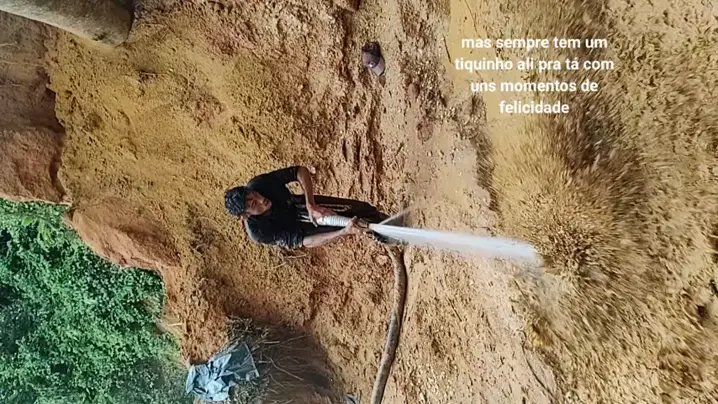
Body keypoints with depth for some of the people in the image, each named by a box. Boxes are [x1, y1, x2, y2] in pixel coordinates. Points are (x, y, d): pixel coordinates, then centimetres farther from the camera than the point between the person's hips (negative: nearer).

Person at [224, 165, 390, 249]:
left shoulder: (259, 183, -31)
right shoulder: (259, 232, -38)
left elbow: (301, 171, -24)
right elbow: (304, 241, -39)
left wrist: (310, 205, -36)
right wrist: (345, 232, -51)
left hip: (303, 204, 4)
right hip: (297, 227, -3)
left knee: (362, 208, 3)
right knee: (363, 222, -8)